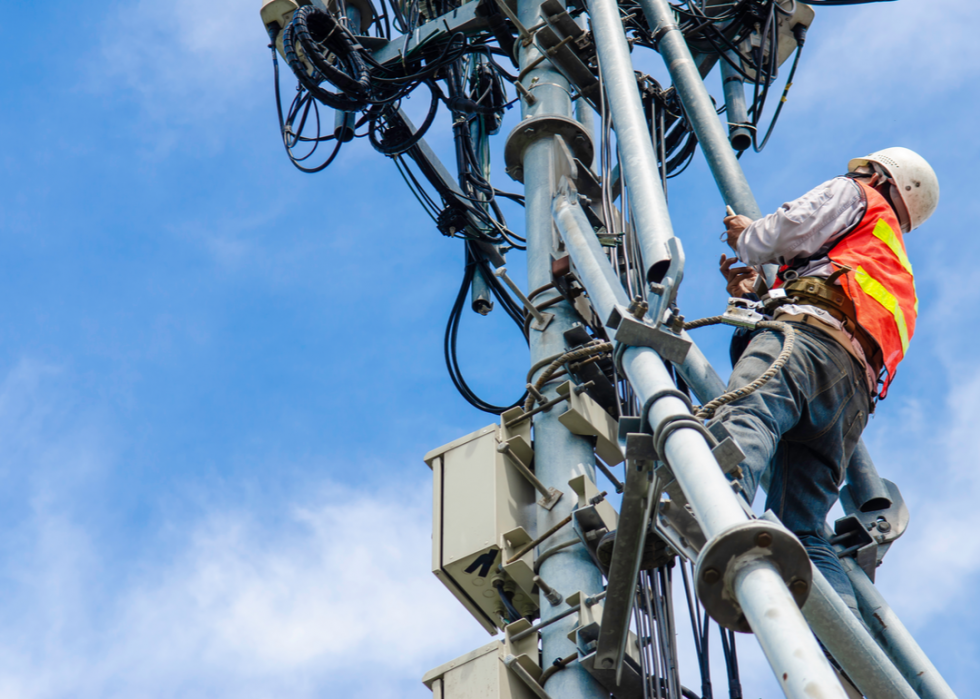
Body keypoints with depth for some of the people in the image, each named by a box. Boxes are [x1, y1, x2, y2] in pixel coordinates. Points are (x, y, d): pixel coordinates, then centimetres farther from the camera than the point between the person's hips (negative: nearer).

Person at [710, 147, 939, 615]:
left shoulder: (859, 197, 28)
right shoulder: (898, 273, 48)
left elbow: (793, 229, 9)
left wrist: (747, 237, 29)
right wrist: (756, 295, 47)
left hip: (812, 329, -7)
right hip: (856, 389, 7)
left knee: (746, 414, -37)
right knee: (803, 531, -6)